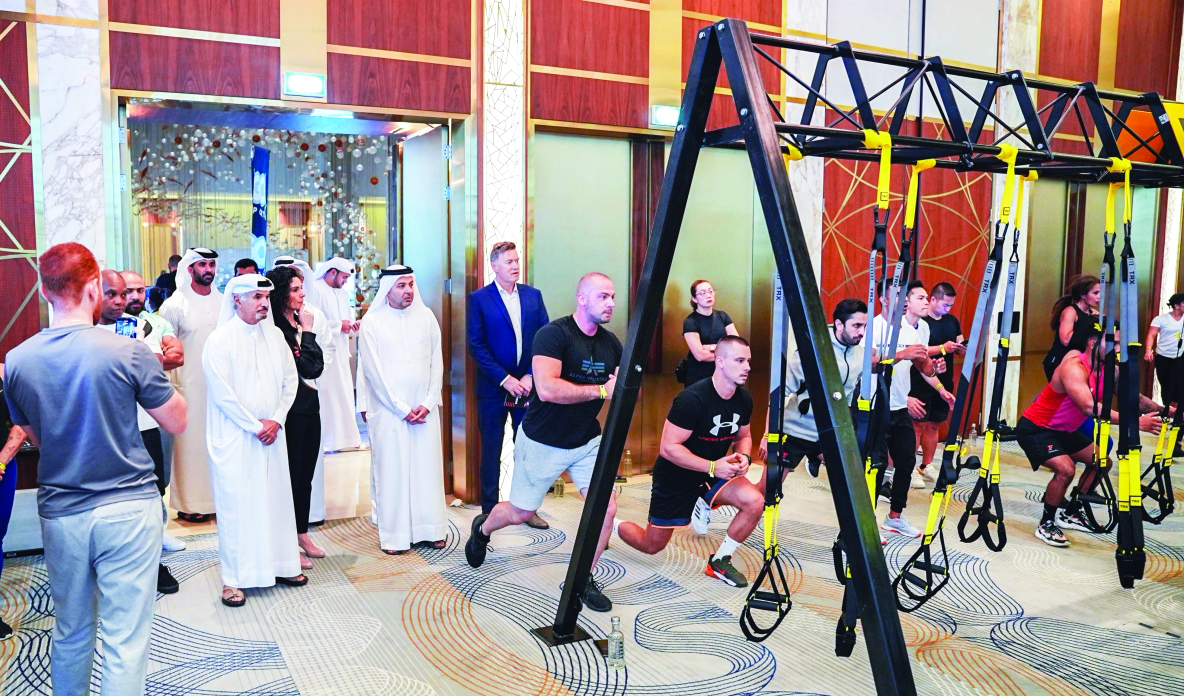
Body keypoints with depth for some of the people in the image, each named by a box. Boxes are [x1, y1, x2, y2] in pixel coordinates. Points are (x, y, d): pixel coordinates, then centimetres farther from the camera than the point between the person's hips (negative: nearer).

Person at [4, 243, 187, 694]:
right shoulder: (130, 353, -15)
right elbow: (177, 422, -5)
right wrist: (159, 370, 7)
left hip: (59, 515, 4)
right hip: (128, 509, -4)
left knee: (70, 633, 21)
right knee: (126, 640, 4)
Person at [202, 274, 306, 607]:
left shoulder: (274, 334, 7)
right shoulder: (220, 339, -8)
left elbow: (290, 379, 8)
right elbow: (221, 391, -12)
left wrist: (277, 420, -3)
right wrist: (255, 426, -12)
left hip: (271, 433, 5)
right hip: (234, 437, -5)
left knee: (277, 498, 9)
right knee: (235, 503, -1)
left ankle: (280, 564, 21)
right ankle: (233, 579, 8)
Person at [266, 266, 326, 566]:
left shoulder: (299, 323, 11)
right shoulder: (277, 329, -15)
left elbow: (317, 366, 9)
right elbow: (307, 367, -17)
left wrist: (306, 331, -1)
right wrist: (308, 333, -10)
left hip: (310, 407, 8)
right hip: (291, 411, -8)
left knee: (306, 475, 15)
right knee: (292, 475, 0)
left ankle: (302, 533, 27)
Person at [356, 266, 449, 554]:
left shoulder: (426, 316, 5)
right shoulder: (372, 321, -3)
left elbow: (437, 362, 6)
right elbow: (373, 370, -5)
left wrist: (428, 403, -4)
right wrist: (402, 409, -8)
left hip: (425, 408, 3)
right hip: (389, 409, -2)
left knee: (427, 467, 5)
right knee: (391, 470, 1)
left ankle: (430, 529, 16)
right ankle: (393, 535, 10)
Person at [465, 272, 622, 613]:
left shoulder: (611, 343, -1)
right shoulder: (554, 334, -22)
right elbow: (548, 389, -35)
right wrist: (601, 390, -31)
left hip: (587, 441, 5)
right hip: (543, 443, -5)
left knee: (607, 508, -8)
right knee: (520, 513, 11)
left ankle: (583, 580, 14)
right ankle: (482, 528, 47)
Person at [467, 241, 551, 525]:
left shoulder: (533, 296, 6)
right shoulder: (479, 299, -3)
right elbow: (476, 346, -8)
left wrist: (530, 376, -8)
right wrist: (505, 380, -13)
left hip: (527, 385, 3)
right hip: (493, 389, -3)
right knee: (491, 452, 7)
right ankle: (490, 510, 18)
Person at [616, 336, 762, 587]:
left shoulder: (744, 398, -8)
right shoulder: (693, 398, -29)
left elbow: (743, 436, 9)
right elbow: (668, 448, -27)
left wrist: (744, 457, -14)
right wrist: (712, 467, -33)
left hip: (715, 473, 5)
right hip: (675, 478, -5)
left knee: (755, 502, -19)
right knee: (651, 545, 6)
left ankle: (719, 562, 1)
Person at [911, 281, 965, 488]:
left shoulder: (953, 322, 11)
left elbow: (959, 350, 17)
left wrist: (962, 349, -6)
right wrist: (942, 348, -22)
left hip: (944, 382, 7)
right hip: (921, 382, -7)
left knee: (935, 424, 12)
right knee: (918, 424, -5)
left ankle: (927, 466, 21)